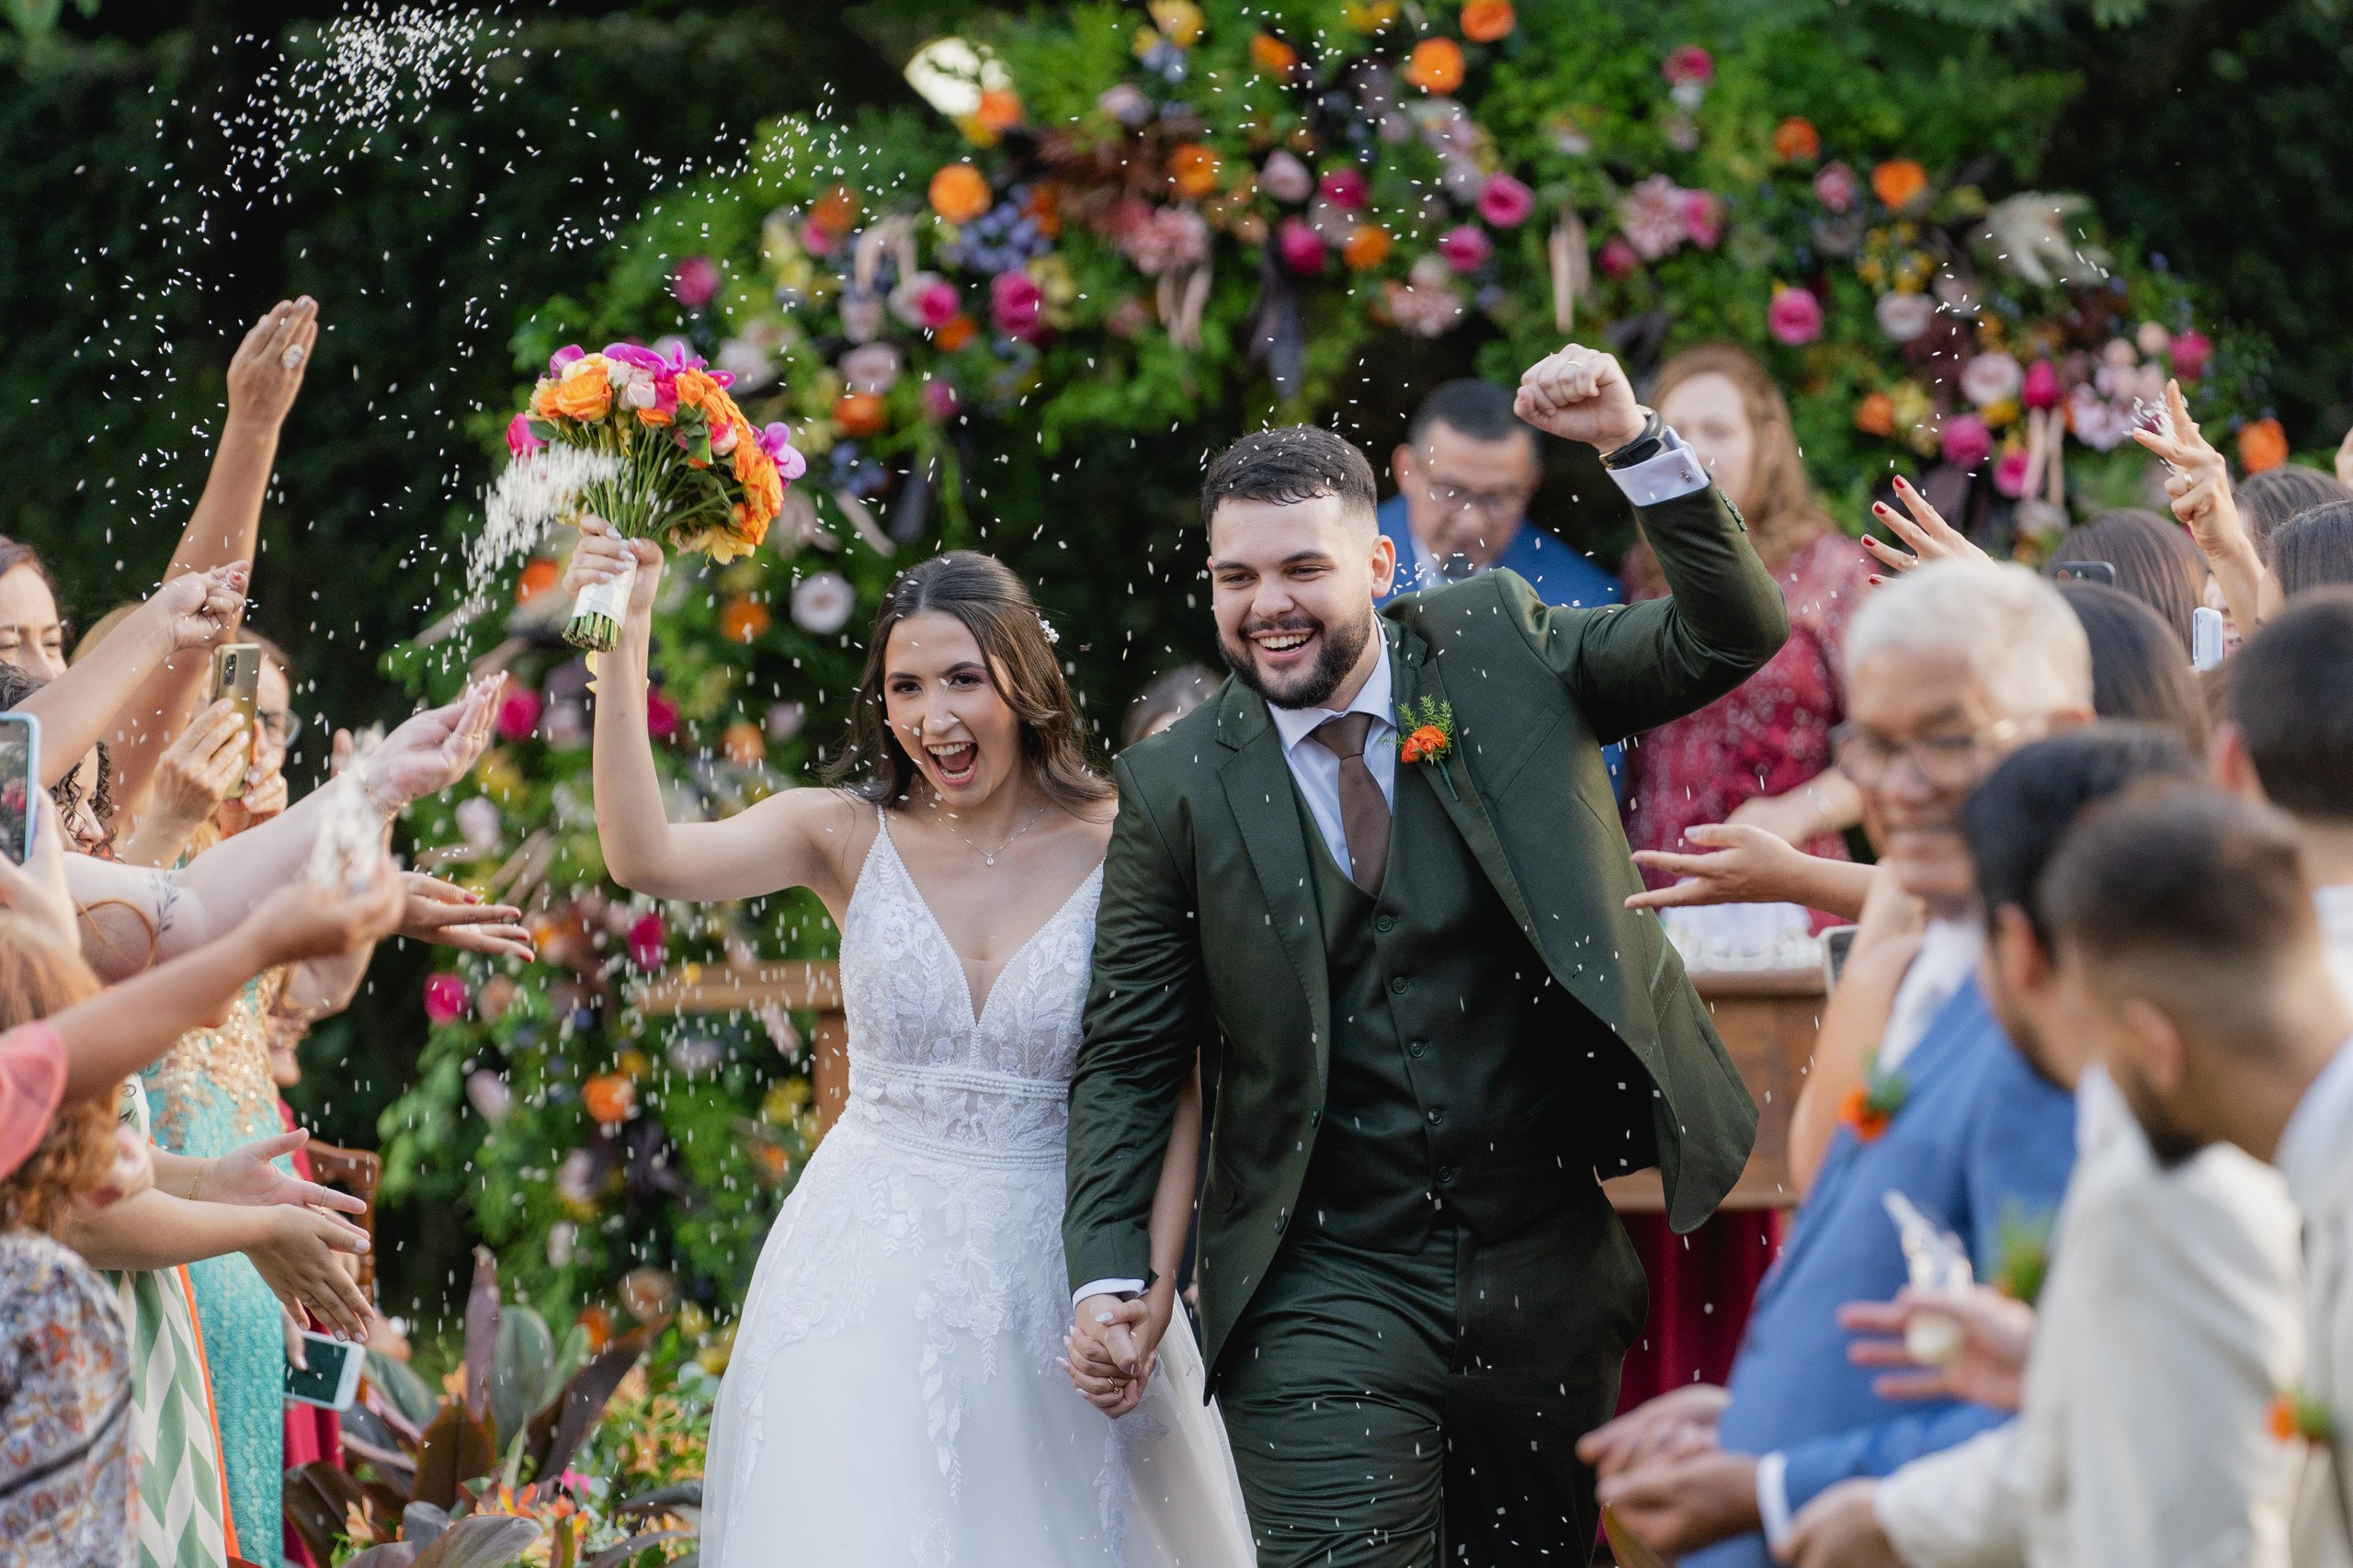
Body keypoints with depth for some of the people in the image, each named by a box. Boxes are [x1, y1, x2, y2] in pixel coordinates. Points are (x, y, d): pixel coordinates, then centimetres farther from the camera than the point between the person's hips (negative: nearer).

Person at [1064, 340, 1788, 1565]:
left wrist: (1635, 444, -17)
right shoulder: (1176, 788, 0)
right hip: (1323, 1306, -2)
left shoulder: (1500, 651, 3)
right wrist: (1110, 1276, -7)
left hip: (1549, 1272, 2)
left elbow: (1731, 636, -3)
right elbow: (1129, 1060, 4)